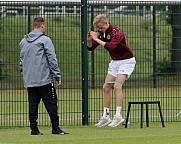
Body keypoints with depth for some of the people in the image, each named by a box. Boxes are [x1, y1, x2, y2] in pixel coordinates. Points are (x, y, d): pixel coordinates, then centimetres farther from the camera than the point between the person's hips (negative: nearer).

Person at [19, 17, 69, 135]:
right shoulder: (45, 40, -8)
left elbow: (22, 60, 17)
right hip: (44, 79, -6)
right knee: (51, 103, -2)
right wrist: (57, 76, -6)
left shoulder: (23, 41, 13)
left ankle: (34, 129, 6)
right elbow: (52, 59, -10)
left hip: (29, 80, 6)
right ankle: (55, 128, -2)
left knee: (33, 104, 7)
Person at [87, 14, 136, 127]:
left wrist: (97, 39, -33)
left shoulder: (117, 33, -23)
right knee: (106, 87, 3)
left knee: (117, 86, -21)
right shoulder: (102, 33, 0)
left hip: (126, 61, -8)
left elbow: (110, 46, -40)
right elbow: (91, 48, 5)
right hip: (115, 62, 8)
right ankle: (106, 117, 8)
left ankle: (118, 116, -20)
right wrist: (89, 40, -16)